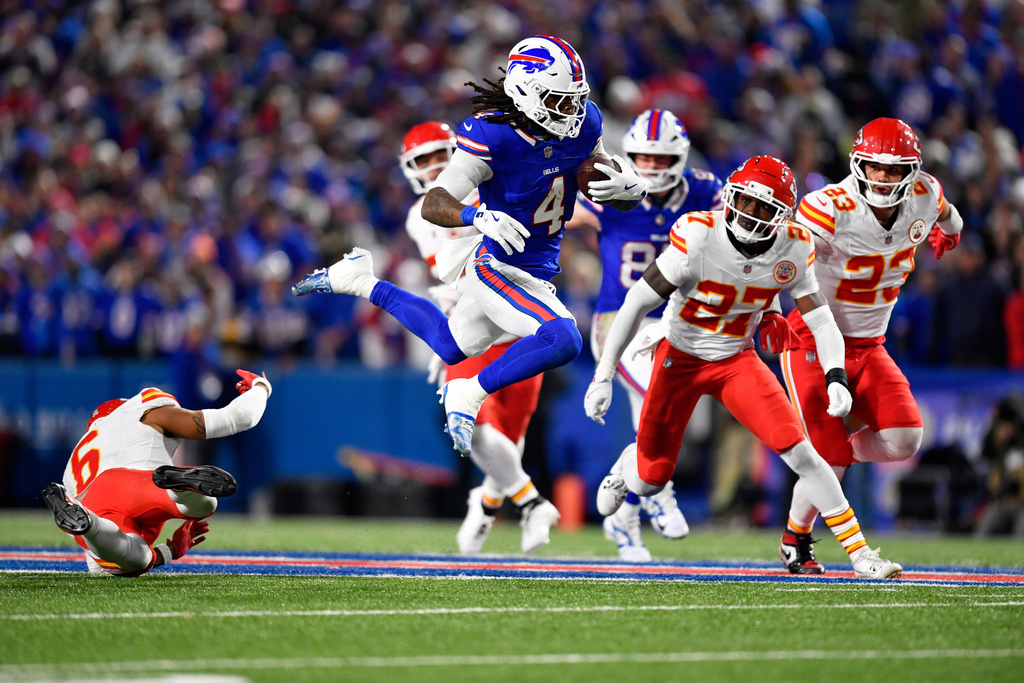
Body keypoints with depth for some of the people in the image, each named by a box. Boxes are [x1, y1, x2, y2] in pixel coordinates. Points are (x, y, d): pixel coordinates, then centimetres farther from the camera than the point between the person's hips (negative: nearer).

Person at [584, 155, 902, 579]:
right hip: (681, 356, -2)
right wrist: (603, 376, -20)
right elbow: (637, 303, -19)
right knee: (649, 482, 5)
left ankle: (860, 554, -8)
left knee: (800, 452, -16)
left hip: (737, 361, 2)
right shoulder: (699, 235, -26)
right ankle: (629, 464, 46)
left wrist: (836, 378, -26)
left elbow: (821, 321, -7)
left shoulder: (792, 250, -15)